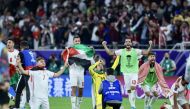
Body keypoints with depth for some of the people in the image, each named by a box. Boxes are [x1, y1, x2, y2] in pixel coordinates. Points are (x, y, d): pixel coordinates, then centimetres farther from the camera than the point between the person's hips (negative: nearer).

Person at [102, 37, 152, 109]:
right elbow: (110, 53, 7)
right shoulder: (121, 51, 4)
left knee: (133, 87, -21)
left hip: (134, 73, -3)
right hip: (126, 73, 3)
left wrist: (150, 46, -23)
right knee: (129, 90, 4)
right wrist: (105, 46, 1)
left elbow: (146, 52, -10)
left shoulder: (136, 51, -2)